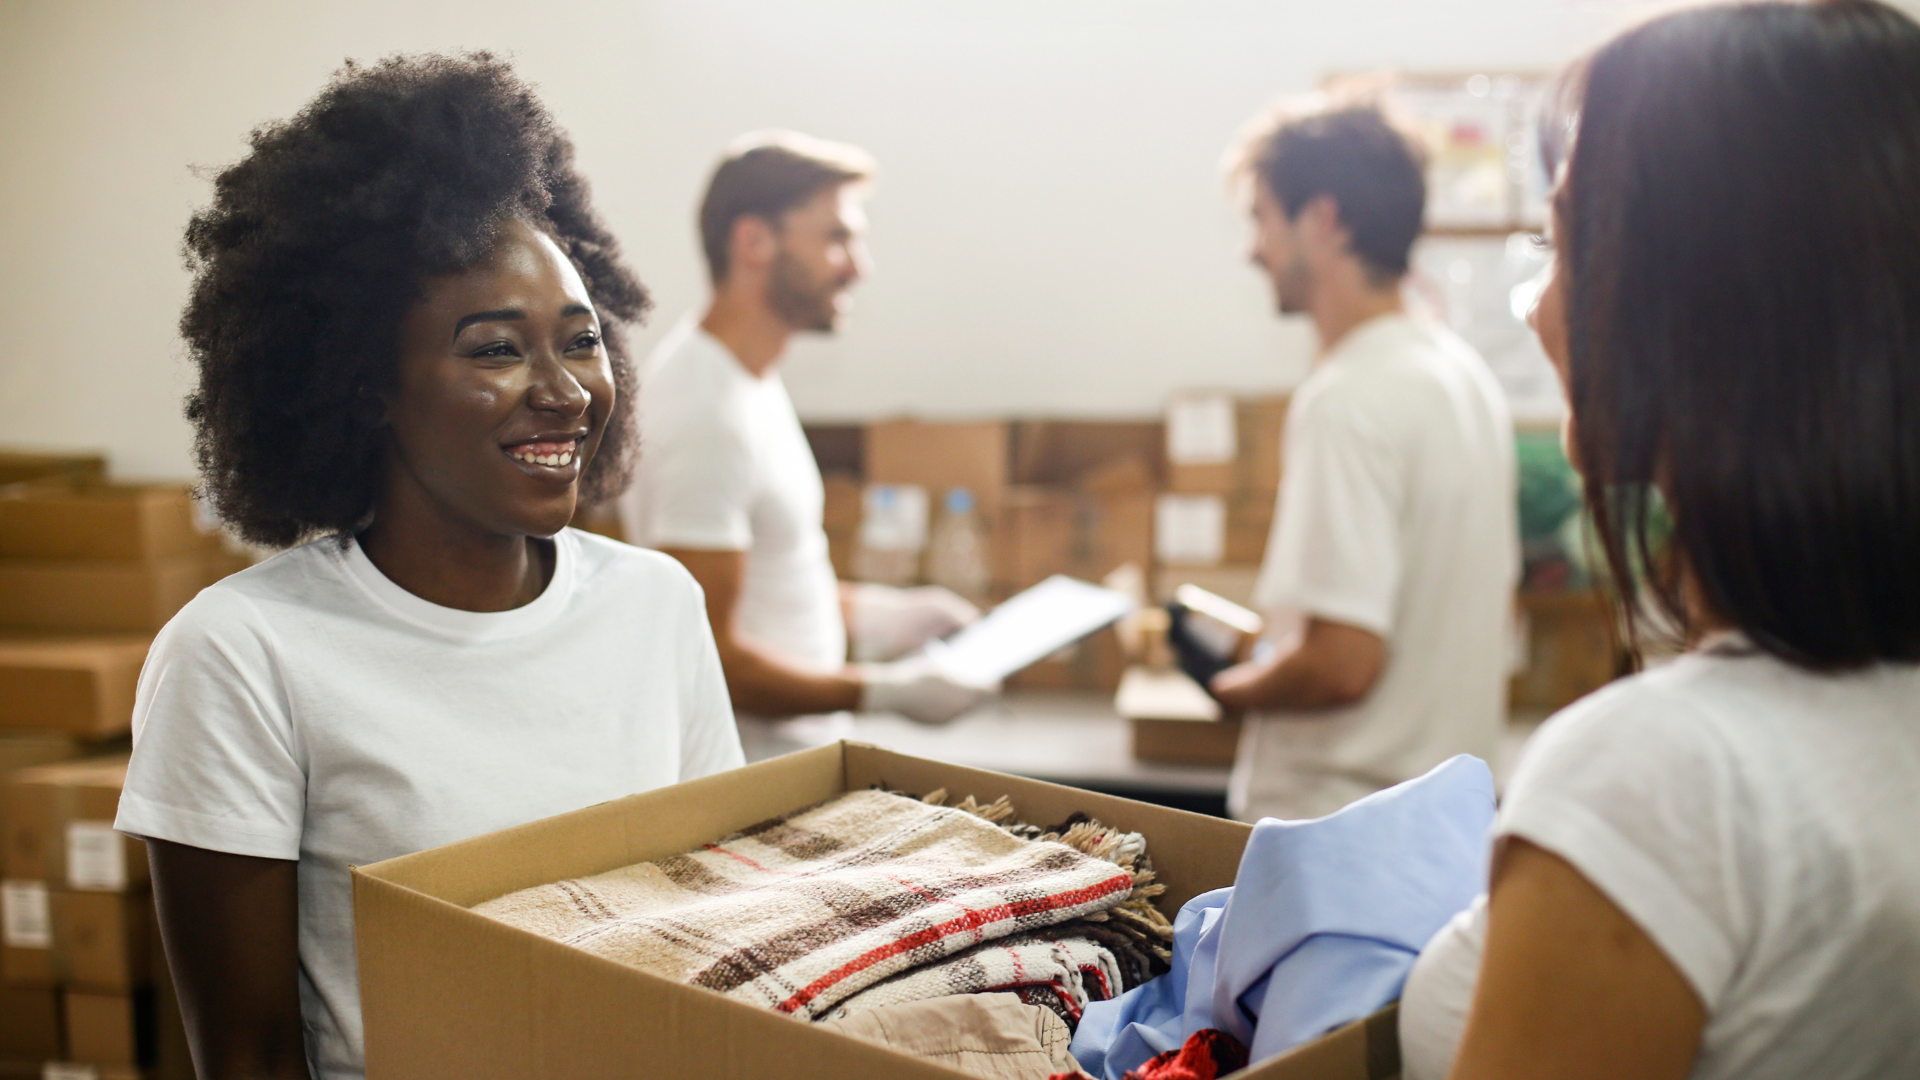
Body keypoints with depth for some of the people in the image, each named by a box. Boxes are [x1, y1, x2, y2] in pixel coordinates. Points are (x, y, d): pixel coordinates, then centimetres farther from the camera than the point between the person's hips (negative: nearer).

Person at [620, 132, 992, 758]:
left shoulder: (748, 378, 11)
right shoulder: (710, 419, -21)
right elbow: (708, 659, -22)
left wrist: (884, 615, 11)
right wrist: (889, 693, -17)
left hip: (794, 750, 9)